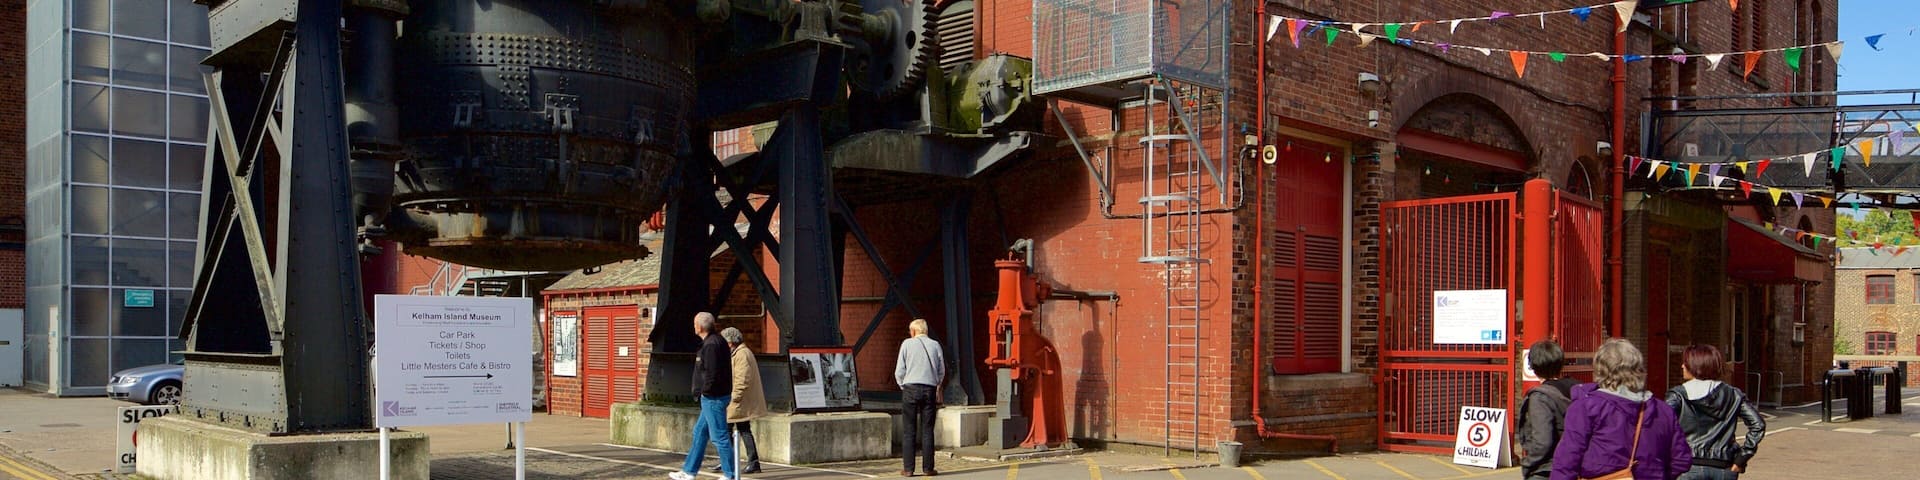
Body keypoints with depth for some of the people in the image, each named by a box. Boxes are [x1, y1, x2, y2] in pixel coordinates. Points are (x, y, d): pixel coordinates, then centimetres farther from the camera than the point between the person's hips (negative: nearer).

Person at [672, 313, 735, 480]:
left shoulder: (711, 345, -19)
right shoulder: (718, 341, 13)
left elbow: (712, 373, -25)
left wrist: (704, 390, -11)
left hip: (713, 397, -11)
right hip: (713, 397, 11)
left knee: (719, 436, -4)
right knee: (699, 433, 16)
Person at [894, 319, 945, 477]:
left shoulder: (907, 343, 1)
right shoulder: (935, 345, 6)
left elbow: (899, 371, 0)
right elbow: (942, 371, 9)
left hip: (910, 388, -2)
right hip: (930, 389, 2)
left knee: (909, 430, 2)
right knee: (927, 430, 6)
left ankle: (908, 468, 1)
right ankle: (928, 468, 5)